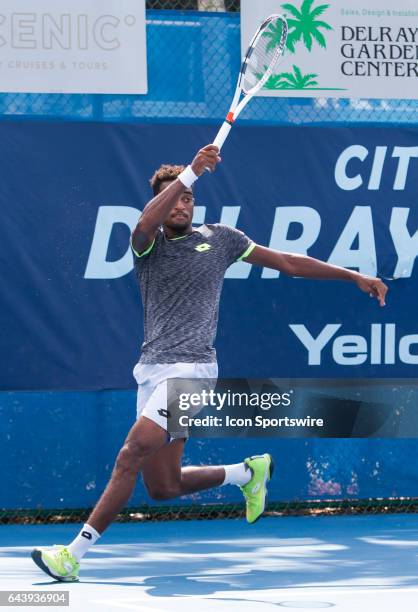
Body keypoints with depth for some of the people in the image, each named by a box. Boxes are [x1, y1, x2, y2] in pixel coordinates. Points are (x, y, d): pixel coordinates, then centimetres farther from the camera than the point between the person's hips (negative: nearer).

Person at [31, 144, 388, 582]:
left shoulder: (219, 238, 8)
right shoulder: (148, 244, 9)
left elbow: (288, 262, 15)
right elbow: (146, 224, -18)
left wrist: (355, 276, 14)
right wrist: (191, 171, -25)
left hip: (191, 369, -4)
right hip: (152, 370, 4)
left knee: (131, 455, -19)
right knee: (162, 487, 7)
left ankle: (74, 554, -18)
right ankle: (247, 472, 32)